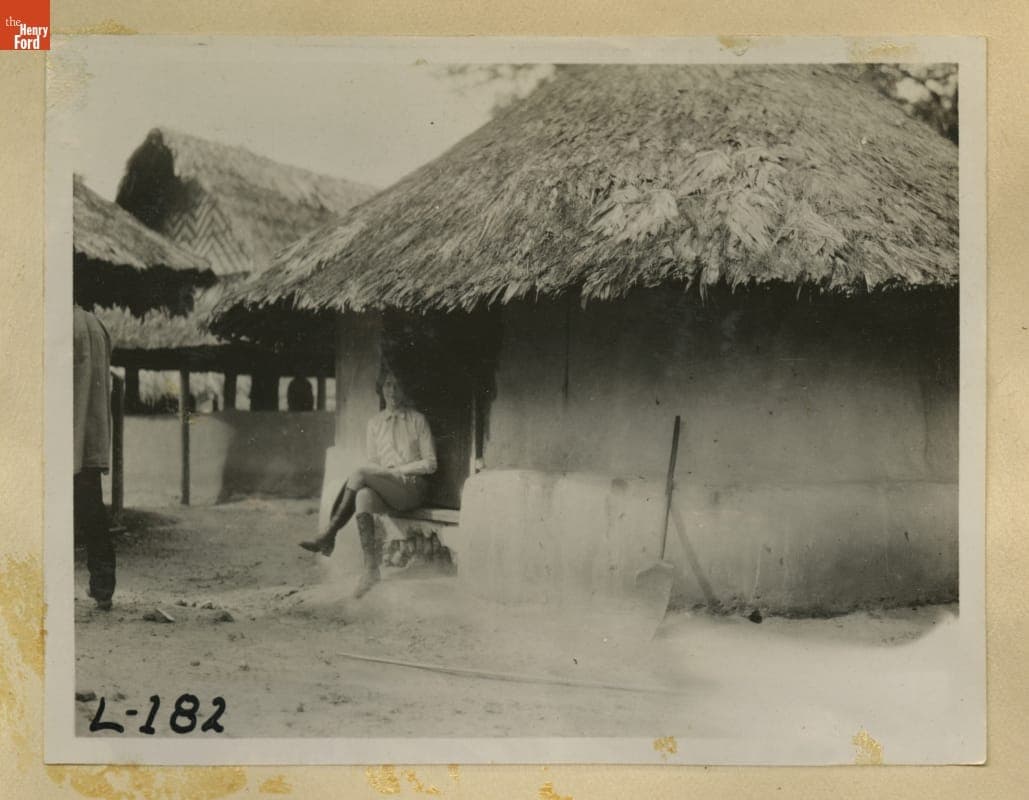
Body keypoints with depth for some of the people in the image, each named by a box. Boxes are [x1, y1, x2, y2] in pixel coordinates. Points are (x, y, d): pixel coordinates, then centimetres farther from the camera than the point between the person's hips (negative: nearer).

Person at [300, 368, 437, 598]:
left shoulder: (418, 420, 7)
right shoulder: (375, 422, 18)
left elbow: (430, 464, 2)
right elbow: (372, 463, 13)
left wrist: (396, 470, -8)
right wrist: (388, 472, -9)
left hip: (413, 487, -3)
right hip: (384, 490, 3)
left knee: (359, 475, -28)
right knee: (364, 496, -34)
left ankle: (329, 537, -24)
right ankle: (371, 571, -42)